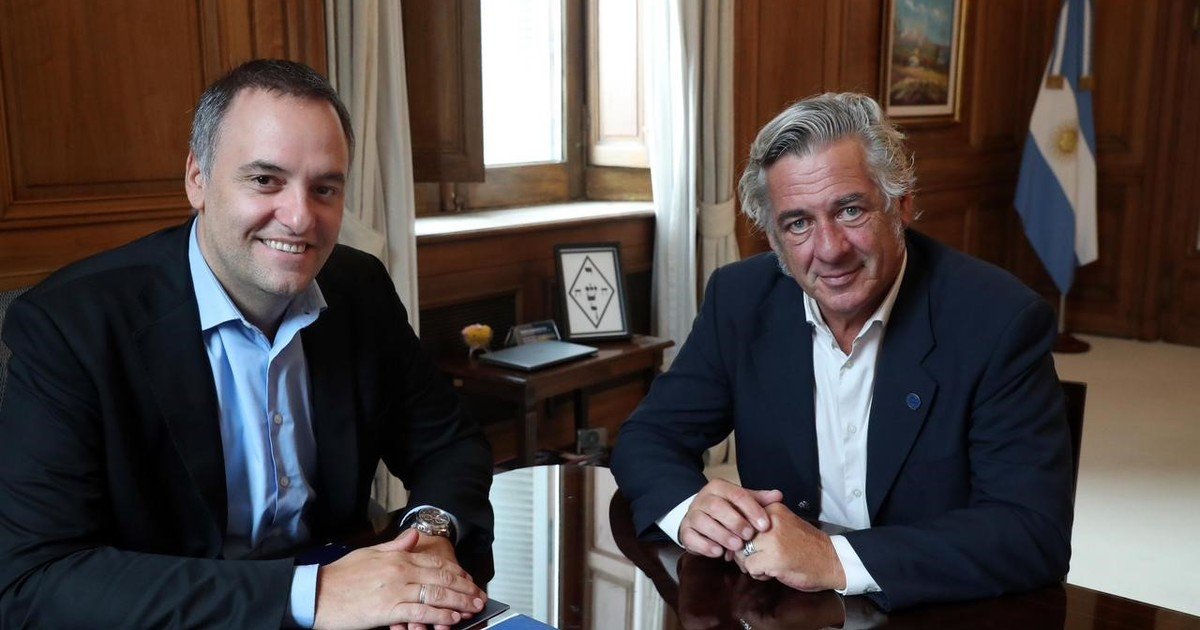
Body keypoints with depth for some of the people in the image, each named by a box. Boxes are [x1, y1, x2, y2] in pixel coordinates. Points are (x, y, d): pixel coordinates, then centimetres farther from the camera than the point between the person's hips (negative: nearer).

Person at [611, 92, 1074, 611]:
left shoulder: (1001, 322, -15)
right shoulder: (740, 299, -5)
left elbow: (1037, 534, -19)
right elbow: (648, 437, 1)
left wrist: (835, 561, -29)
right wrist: (689, 507, -21)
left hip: (945, 616, -2)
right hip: (775, 606, 3)